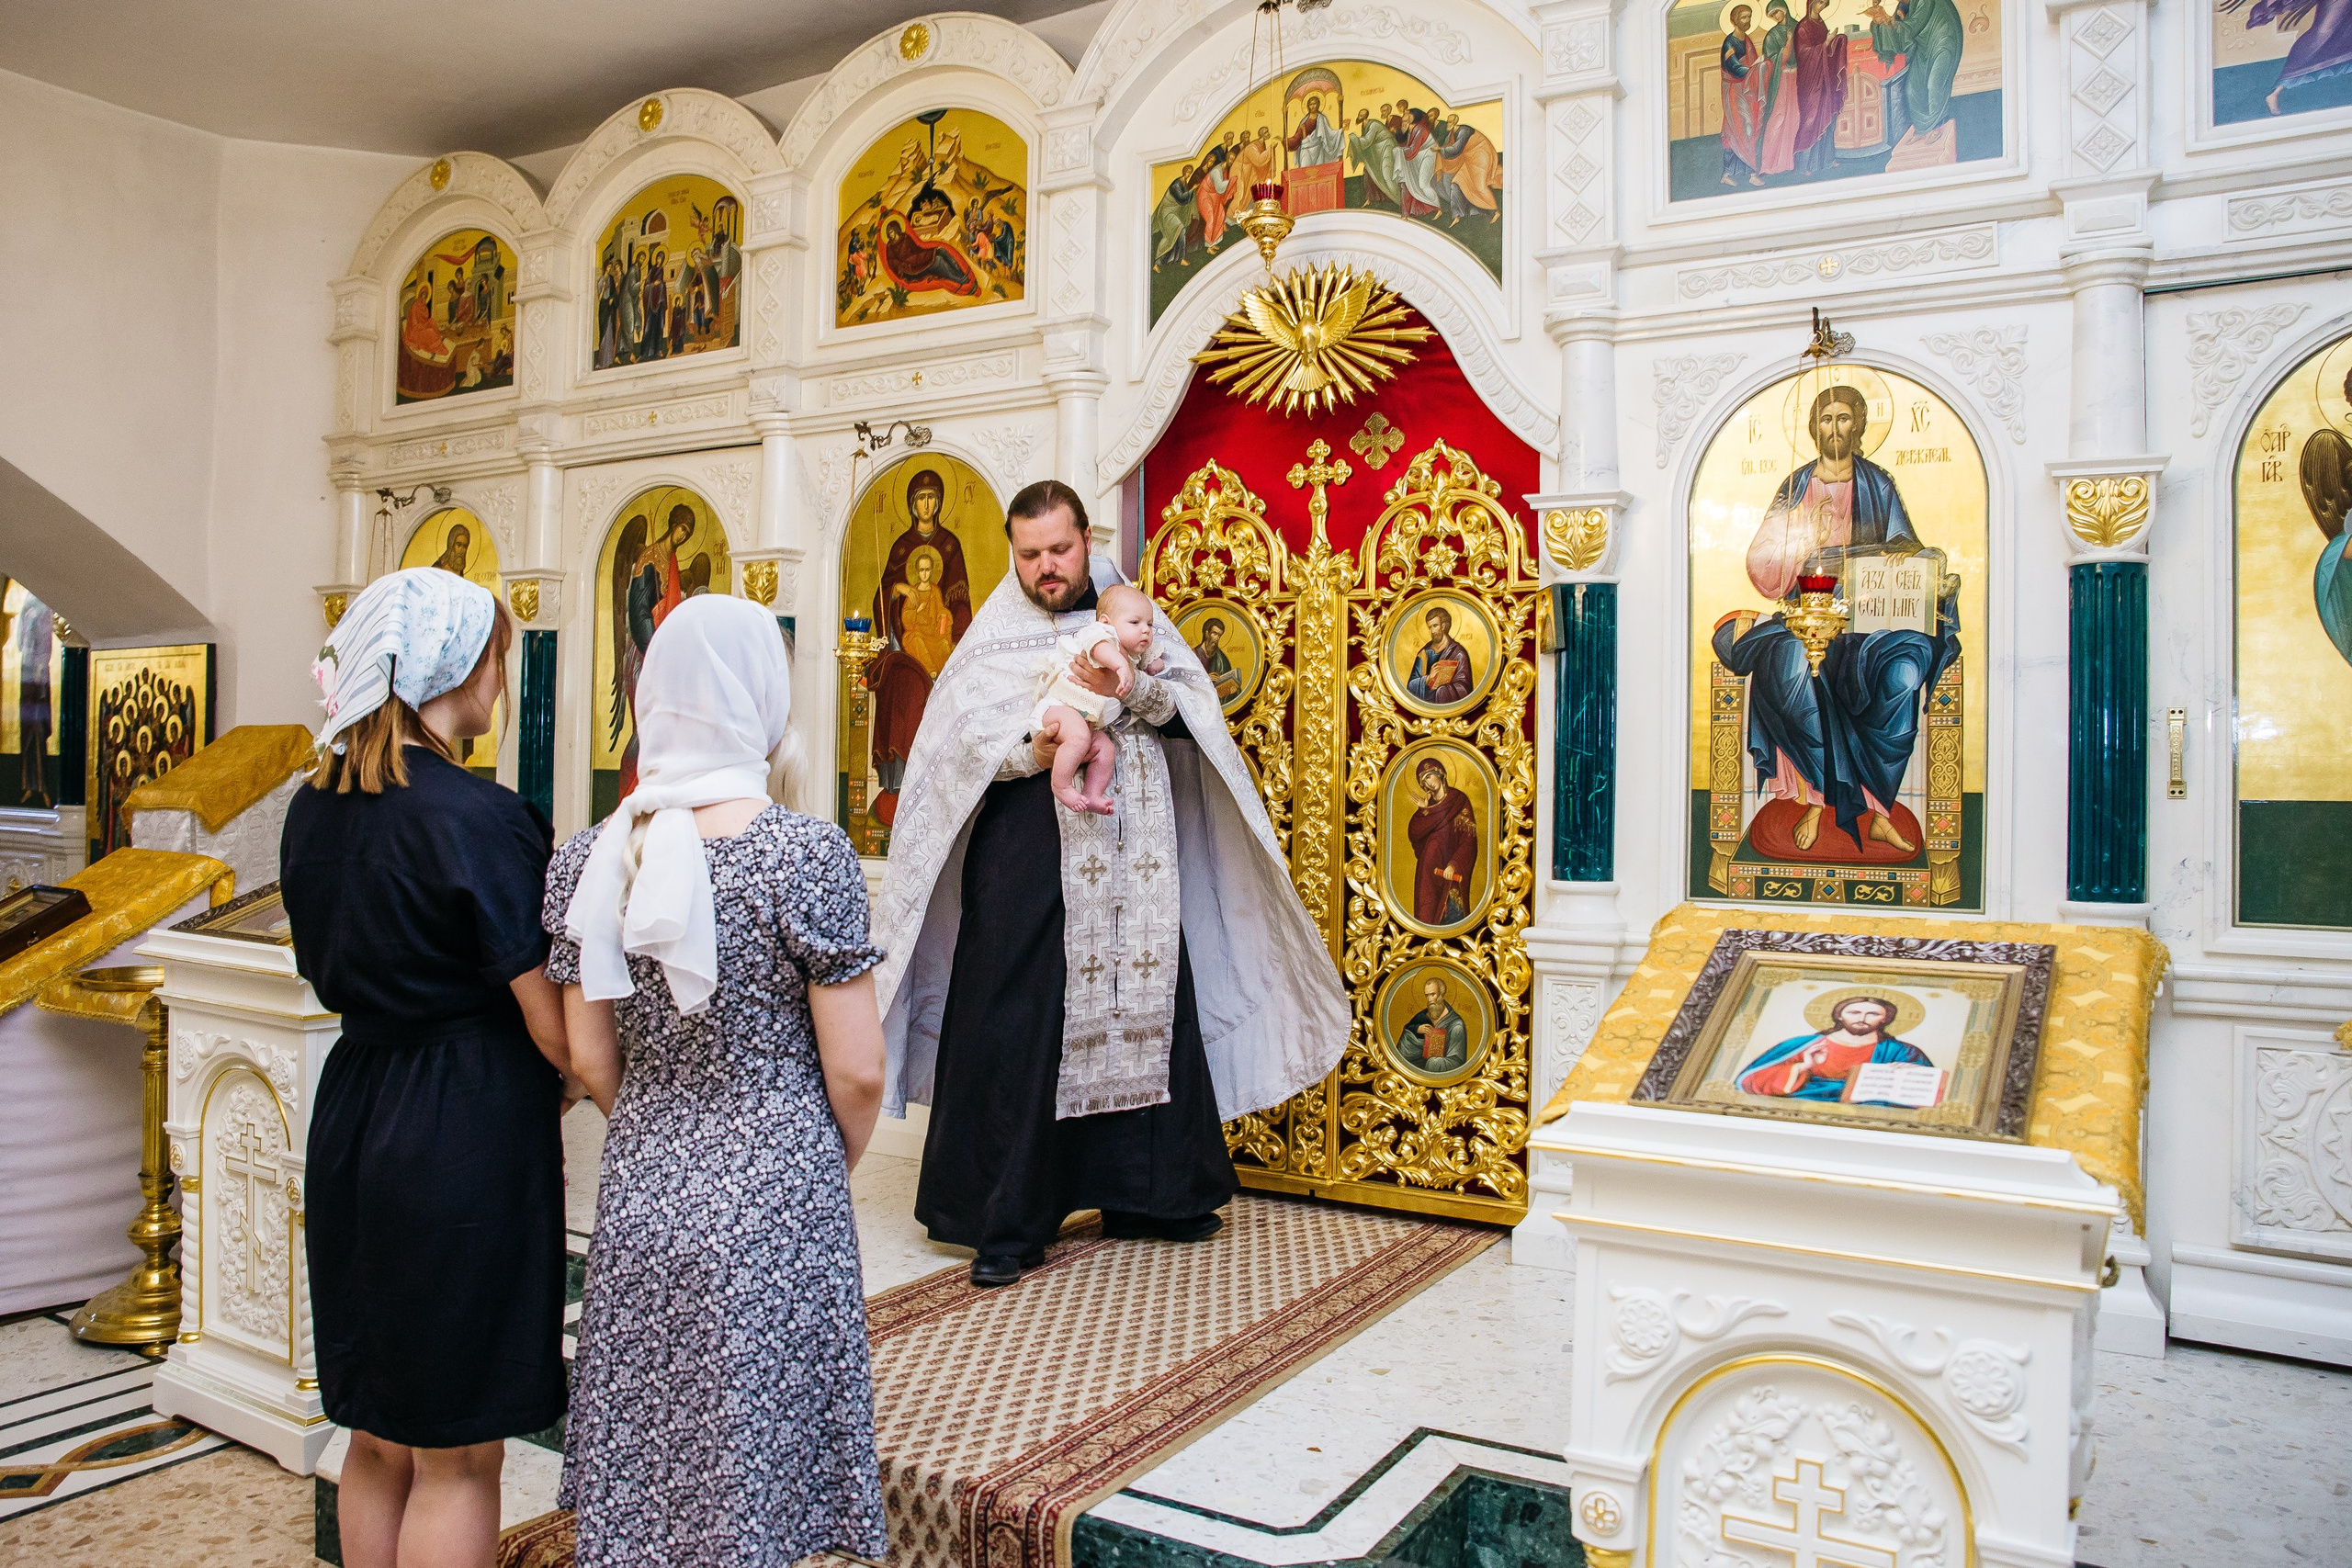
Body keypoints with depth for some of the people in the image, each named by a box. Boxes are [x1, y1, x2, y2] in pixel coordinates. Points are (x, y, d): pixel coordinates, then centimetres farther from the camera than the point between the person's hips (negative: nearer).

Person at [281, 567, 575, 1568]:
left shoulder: (314, 808, 4)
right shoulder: (478, 819, -19)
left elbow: (333, 976, 13)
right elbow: (551, 1023, -16)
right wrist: (579, 1080, 6)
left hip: (350, 1117, 8)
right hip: (468, 1136, -8)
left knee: (378, 1442, 21)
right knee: (457, 1457, 8)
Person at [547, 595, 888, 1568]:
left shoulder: (590, 860, -3)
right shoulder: (807, 853, -15)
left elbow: (591, 1059, 3)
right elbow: (857, 1072, -12)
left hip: (639, 1197, 4)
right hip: (775, 1201, -4)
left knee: (644, 1469, 18)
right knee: (751, 1466, 12)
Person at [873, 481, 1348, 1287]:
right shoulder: (995, 638, 5)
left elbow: (1192, 710, 4)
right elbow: (958, 743, -4)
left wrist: (1132, 688, -14)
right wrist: (1032, 752, -20)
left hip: (1130, 860, 3)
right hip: (1027, 861, -2)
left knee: (1145, 1009, 7)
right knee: (1018, 1025, -4)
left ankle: (1145, 1194, 23)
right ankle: (1008, 1221, 7)